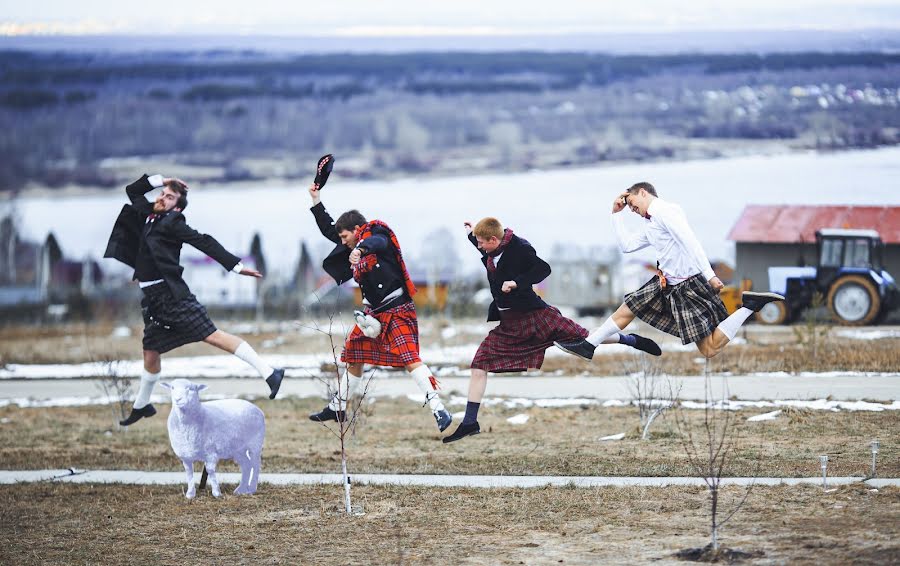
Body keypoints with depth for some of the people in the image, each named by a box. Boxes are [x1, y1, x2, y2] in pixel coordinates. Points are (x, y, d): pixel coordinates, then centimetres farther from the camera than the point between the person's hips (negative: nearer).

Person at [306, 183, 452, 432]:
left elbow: (376, 243, -35)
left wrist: (361, 250, -56)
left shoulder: (376, 235, -10)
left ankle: (439, 411, -28)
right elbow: (329, 229, 26)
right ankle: (338, 408, 33)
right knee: (354, 355, 17)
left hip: (396, 310, -9)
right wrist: (316, 199, 22)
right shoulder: (353, 247, 14)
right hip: (374, 312, 9)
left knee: (409, 358, -22)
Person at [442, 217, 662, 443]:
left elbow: (543, 269, -20)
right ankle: (470, 423, 2)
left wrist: (517, 282, -30)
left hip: (534, 315, -7)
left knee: (584, 338, -2)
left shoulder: (519, 248, -16)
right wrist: (470, 234, 22)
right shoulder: (491, 253, 7)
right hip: (507, 323, 7)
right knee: (479, 367, -2)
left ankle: (631, 340, 22)